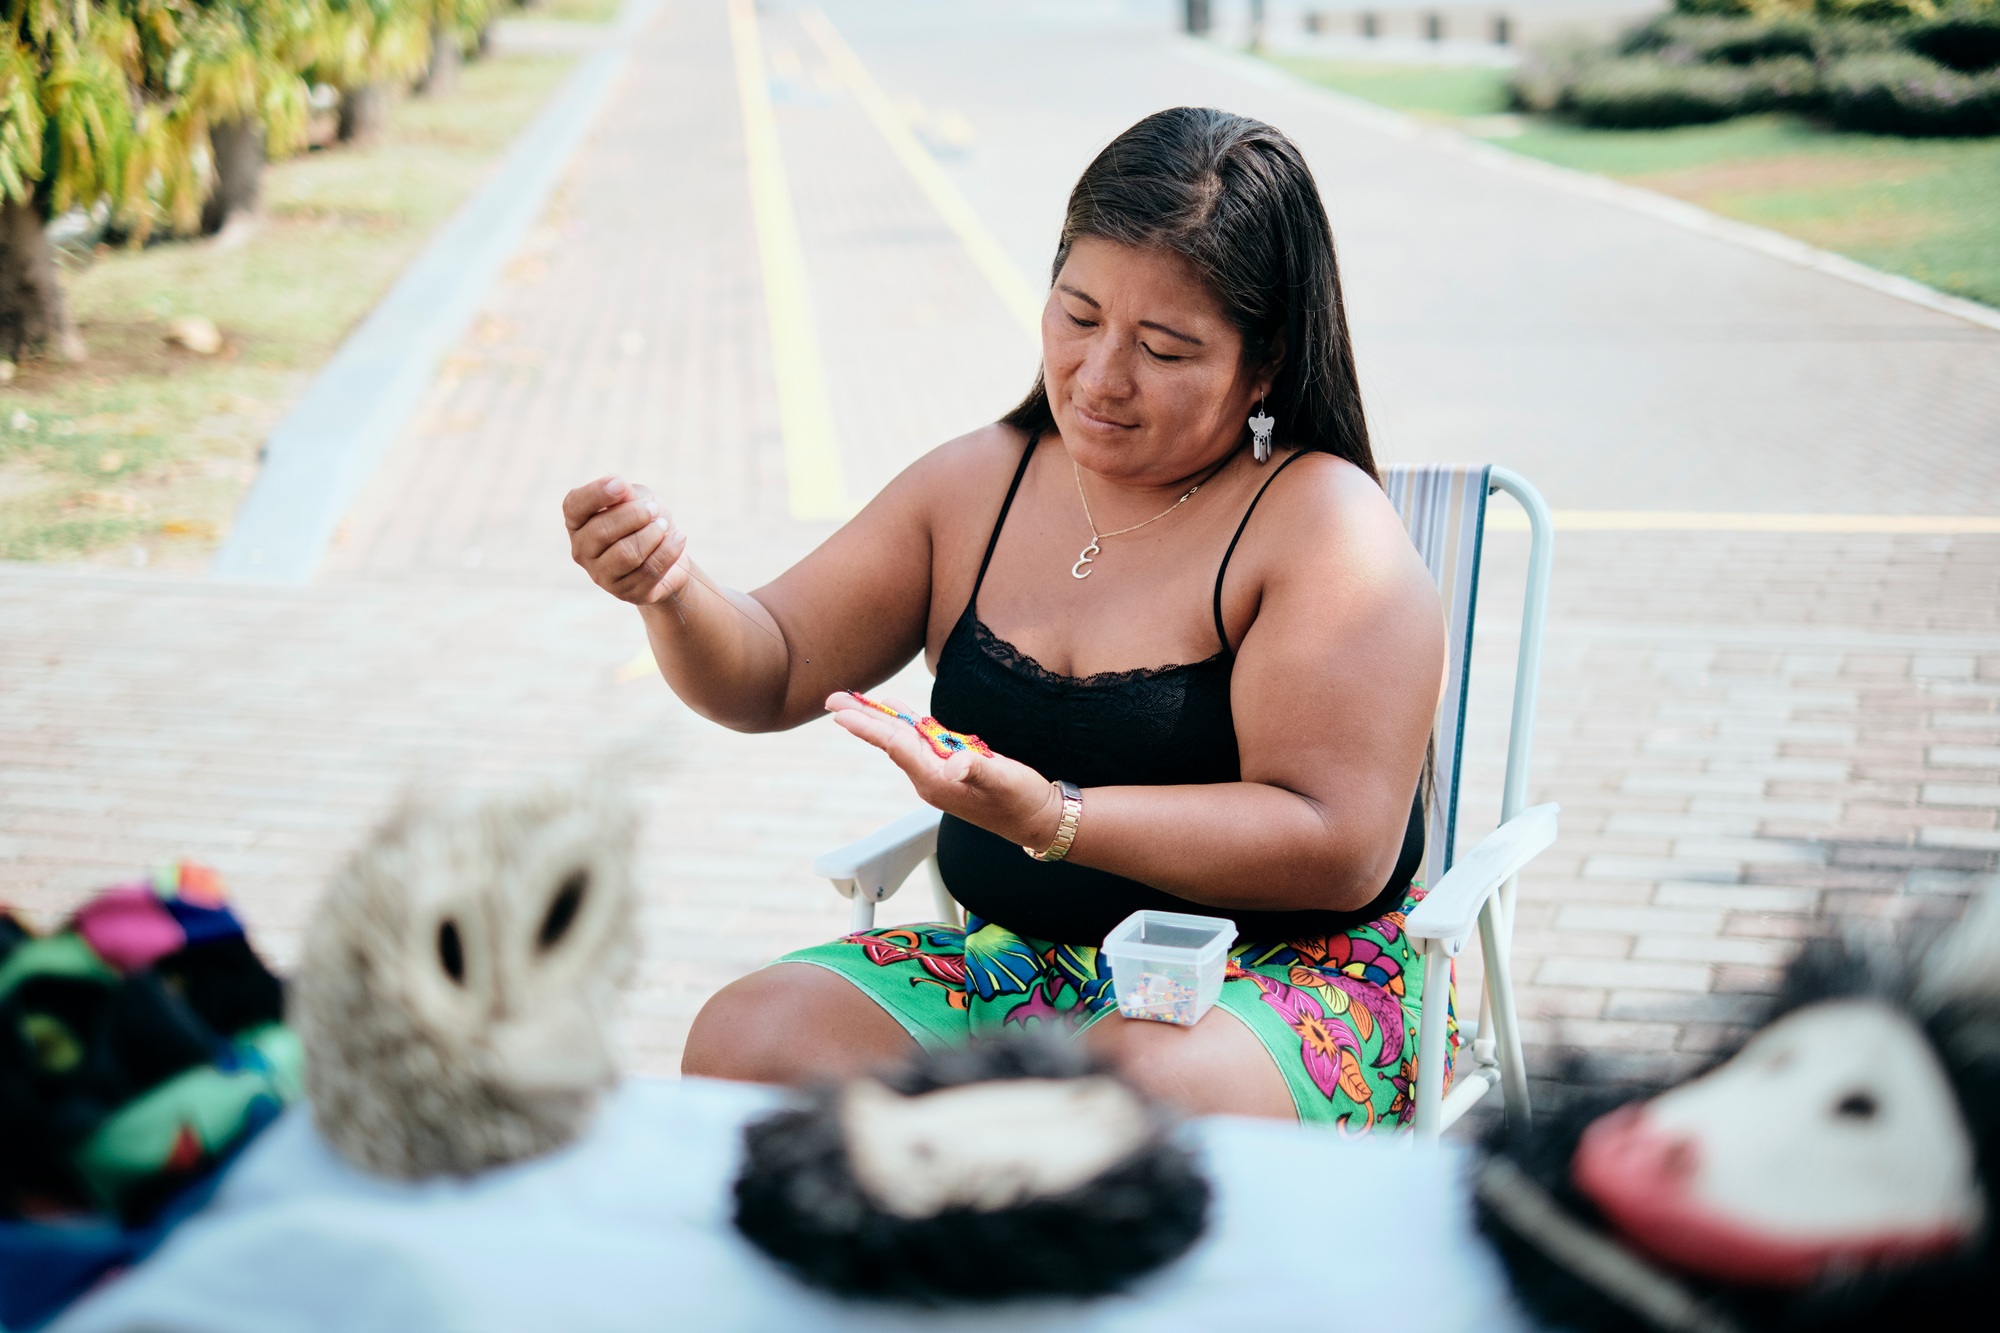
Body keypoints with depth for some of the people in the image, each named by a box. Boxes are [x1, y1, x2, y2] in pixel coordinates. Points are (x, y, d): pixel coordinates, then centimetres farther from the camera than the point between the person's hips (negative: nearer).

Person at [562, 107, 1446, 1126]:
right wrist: (674, 592, -13)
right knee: (745, 1036, -21)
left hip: (1293, 976, -4)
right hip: (1020, 960, 5)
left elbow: (1341, 849, -19)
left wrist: (1050, 818, -29)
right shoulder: (978, 486, 7)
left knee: (1132, 1089, -38)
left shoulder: (1325, 525, -11)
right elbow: (770, 675, 11)